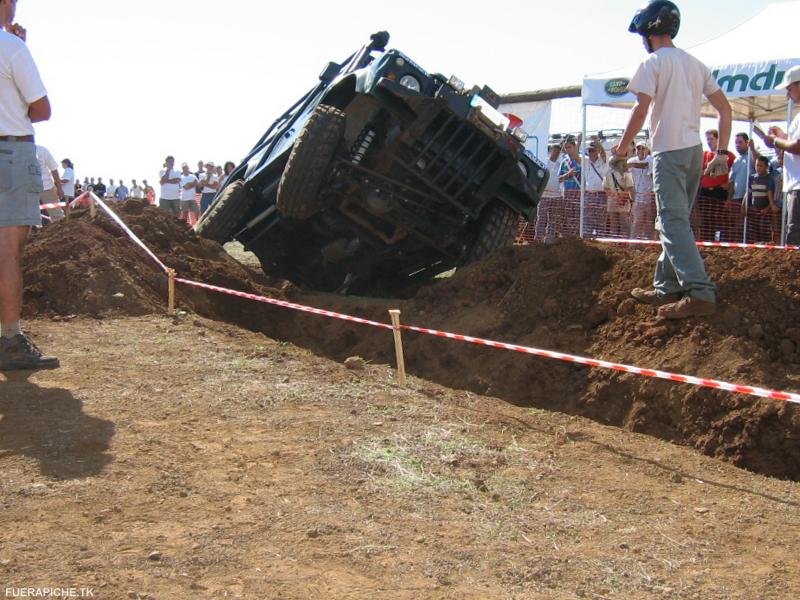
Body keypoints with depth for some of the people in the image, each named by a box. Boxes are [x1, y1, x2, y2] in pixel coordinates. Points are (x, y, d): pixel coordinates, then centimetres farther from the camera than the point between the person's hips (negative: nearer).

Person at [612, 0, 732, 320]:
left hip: (669, 150, -8)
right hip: (695, 150, 8)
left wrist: (622, 147, -1)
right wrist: (722, 154, 16)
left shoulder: (653, 62, -4)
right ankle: (666, 288, 19)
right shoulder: (695, 64, 17)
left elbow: (641, 110, -14)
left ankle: (699, 291, -22)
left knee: (673, 222, -12)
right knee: (675, 222, 15)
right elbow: (725, 108, 15)